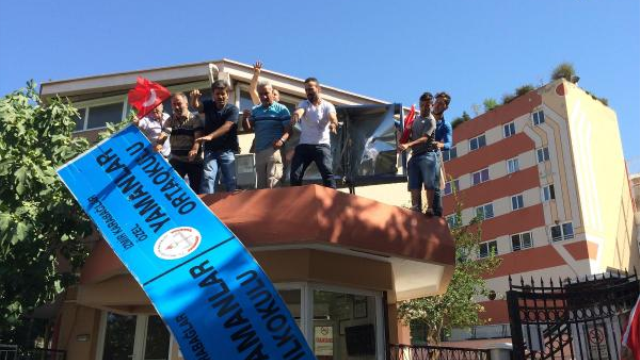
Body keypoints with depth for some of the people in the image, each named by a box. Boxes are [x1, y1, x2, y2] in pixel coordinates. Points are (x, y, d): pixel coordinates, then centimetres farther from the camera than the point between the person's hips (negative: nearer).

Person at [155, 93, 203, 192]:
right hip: (176, 160, 3)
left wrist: (195, 149, -40)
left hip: (194, 160, -2)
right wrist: (159, 144, -33)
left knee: (196, 189, 3)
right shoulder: (170, 120, 7)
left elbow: (198, 136, -18)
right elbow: (164, 134, -9)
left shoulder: (195, 119, -4)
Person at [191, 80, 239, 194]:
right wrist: (194, 98, -37)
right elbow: (196, 106, -12)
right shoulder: (209, 105, 8)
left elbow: (226, 126, -19)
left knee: (231, 181, -3)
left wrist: (210, 136, -34)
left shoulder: (232, 109, -3)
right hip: (210, 150, 2)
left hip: (227, 150, -2)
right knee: (208, 178, -12)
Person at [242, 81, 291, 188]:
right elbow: (248, 128, 7)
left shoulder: (282, 109, 2)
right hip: (259, 151, 5)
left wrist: (282, 140, -24)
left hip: (274, 150, -5)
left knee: (273, 183, -15)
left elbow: (288, 130, -4)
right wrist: (245, 118, -13)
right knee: (261, 184, 9)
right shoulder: (255, 110, 16)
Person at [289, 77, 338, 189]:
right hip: (304, 145, 2)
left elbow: (333, 117, -16)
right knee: (295, 175, -6)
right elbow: (299, 111, -16)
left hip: (322, 145, -2)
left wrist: (333, 123, -43)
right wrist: (295, 115, -44)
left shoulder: (328, 106, 6)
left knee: (327, 173, -19)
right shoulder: (304, 104, 9)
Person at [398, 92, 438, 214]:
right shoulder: (416, 119, 22)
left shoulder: (431, 120, -2)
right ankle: (416, 207, -10)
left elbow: (424, 138, -15)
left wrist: (408, 145, -29)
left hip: (427, 155, -7)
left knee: (429, 183, -11)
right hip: (415, 156, 7)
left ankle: (431, 208, -13)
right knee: (414, 184, -4)